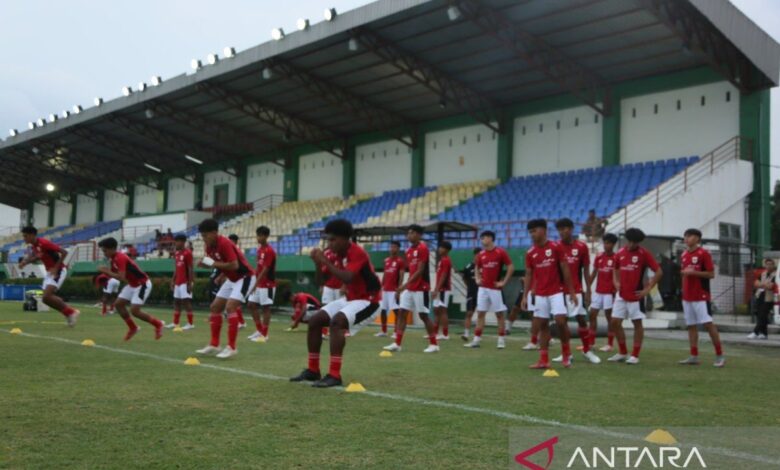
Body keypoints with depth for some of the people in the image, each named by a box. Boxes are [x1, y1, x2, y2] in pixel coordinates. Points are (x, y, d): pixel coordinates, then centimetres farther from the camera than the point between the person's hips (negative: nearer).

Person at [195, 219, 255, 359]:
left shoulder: (225, 244, -26)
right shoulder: (210, 246, 1)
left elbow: (234, 265, -32)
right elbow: (216, 263, 11)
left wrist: (213, 264, -26)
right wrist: (204, 263, -11)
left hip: (244, 278, -10)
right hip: (231, 279, 10)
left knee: (230, 307, -23)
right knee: (215, 307, 8)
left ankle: (231, 347, -18)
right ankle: (214, 345, 15)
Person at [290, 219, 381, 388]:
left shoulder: (357, 253, -22)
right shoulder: (339, 254, 5)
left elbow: (347, 278, -37)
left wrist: (326, 262, -31)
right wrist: (318, 263, -12)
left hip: (367, 300, -9)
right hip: (350, 298, 9)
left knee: (336, 322, -32)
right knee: (314, 320, 3)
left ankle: (334, 375, -30)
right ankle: (313, 370, 11)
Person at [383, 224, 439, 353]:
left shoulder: (422, 248, -13)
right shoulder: (408, 250, 14)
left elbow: (420, 271, -19)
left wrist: (405, 284, -23)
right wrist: (405, 286, 13)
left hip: (421, 288, -8)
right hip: (409, 288, 8)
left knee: (424, 315, -3)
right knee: (402, 313, 2)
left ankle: (434, 344, 9)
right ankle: (397, 343, 4)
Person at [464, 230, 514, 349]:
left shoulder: (500, 252, -8)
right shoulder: (480, 254, 8)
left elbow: (511, 267, -7)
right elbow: (476, 268, 23)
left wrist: (504, 282, -10)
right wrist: (477, 279, 7)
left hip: (495, 288, -5)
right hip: (483, 288, 5)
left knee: (499, 313, 2)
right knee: (480, 313, 3)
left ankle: (501, 339, 10)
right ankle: (476, 339, 5)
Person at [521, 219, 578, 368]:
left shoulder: (556, 247, -5)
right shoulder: (530, 253, 5)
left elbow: (565, 270, -2)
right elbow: (528, 275, 9)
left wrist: (571, 291, -4)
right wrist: (525, 296, 3)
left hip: (556, 292, -4)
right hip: (539, 295, 4)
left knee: (561, 320, -14)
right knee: (542, 325, 4)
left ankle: (566, 353, 8)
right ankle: (544, 360, 9)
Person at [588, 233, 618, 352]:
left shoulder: (616, 258, -8)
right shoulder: (599, 257, 8)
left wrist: (616, 292, -16)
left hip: (609, 293, -6)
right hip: (598, 292, 6)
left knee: (609, 317, 1)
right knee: (592, 315, 6)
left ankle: (610, 344, 9)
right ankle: (591, 342, 15)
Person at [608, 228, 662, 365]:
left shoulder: (644, 254, -8)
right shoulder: (620, 252, 6)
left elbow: (658, 272, -8)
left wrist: (647, 289, -11)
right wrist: (616, 282, 7)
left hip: (636, 296, -5)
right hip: (621, 295, 5)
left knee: (637, 323, 2)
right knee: (615, 322, 4)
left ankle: (635, 355, 10)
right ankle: (622, 353, 18)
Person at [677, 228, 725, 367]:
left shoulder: (704, 254, -8)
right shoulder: (684, 255, 12)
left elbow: (711, 274, -12)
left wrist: (693, 272, -19)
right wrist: (684, 282, 12)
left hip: (701, 297, -7)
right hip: (687, 297, 7)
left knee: (708, 324, -8)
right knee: (691, 325, 7)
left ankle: (719, 356, -1)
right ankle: (694, 356, 10)